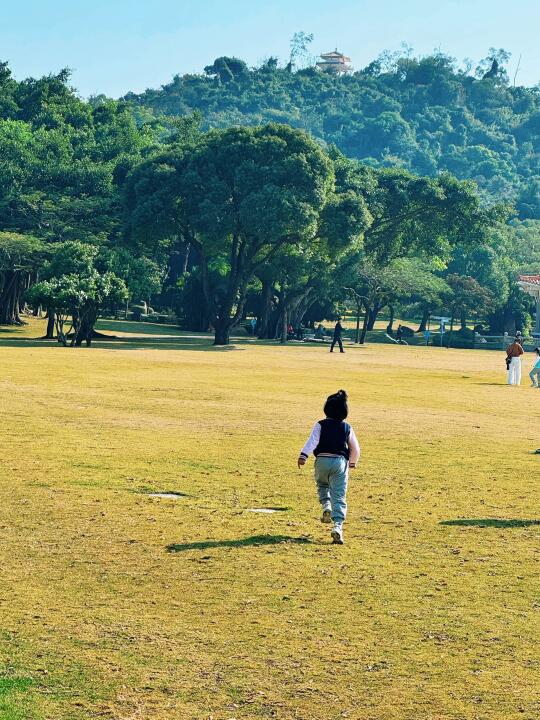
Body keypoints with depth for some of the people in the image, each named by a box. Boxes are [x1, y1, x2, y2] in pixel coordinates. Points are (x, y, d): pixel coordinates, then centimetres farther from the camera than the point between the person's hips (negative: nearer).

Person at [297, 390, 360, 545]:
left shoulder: (320, 425, 2)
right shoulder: (347, 428, 9)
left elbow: (312, 441, -13)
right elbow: (355, 449, 16)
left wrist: (303, 456, -22)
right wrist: (352, 463, 34)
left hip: (322, 461, 0)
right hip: (340, 462, 0)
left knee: (322, 485, 30)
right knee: (339, 497, -1)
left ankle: (326, 506, 4)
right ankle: (337, 525, -19)